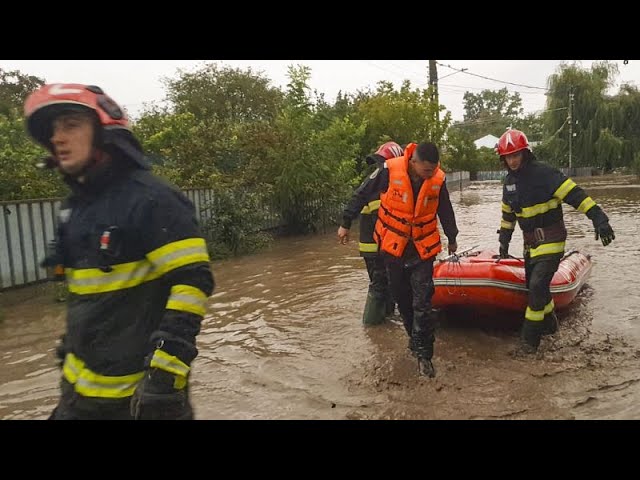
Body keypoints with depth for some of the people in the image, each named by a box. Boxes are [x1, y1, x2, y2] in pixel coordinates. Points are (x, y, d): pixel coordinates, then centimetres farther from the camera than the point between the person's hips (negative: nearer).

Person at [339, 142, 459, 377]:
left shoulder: (438, 179, -10)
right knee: (402, 296, 12)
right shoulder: (390, 170, -18)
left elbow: (445, 211, 8)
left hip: (423, 247, 0)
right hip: (393, 245, 0)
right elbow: (362, 195, -4)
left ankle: (423, 353, 3)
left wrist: (452, 239, 22)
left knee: (422, 301, -6)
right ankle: (415, 337, 33)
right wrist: (346, 224, 3)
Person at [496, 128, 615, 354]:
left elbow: (575, 195, -23)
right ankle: (549, 324, 37)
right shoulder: (509, 181, 7)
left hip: (551, 240, -8)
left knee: (538, 285, -16)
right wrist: (504, 240, 22)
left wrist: (599, 218, -31)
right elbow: (508, 213, 20)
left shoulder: (544, 173, -16)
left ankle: (529, 339, -7)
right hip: (531, 242, 8)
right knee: (534, 285, 15)